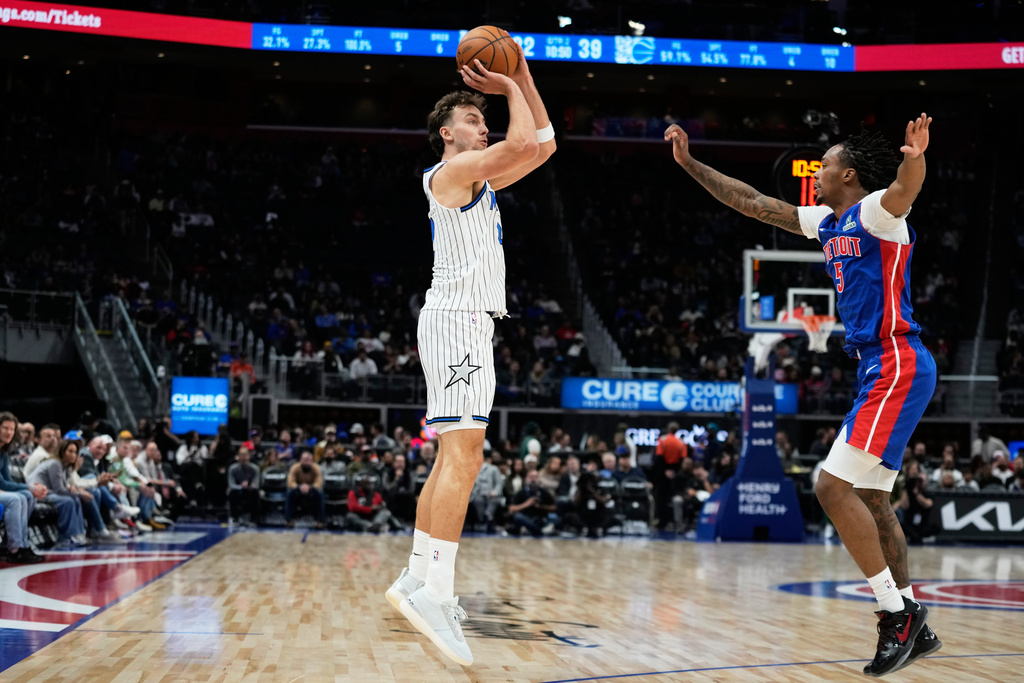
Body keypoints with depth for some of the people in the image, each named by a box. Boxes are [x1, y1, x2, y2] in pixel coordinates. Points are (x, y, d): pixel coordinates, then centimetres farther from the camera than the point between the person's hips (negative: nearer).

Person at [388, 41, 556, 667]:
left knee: (452, 458, 10)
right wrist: (509, 91, 0)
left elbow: (543, 146, 25)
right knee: (464, 455, -21)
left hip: (469, 325, 11)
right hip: (458, 318, -11)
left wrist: (523, 78, 20)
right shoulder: (449, 171, -4)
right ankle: (435, 592, -29)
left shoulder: (478, 180, 23)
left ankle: (417, 580, 13)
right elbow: (523, 145, -15)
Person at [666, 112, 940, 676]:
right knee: (868, 498, 12)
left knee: (832, 487, -14)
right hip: (877, 369, 10)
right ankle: (912, 628, 18)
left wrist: (915, 159, -56)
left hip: (897, 366, -10)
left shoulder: (876, 212, -9)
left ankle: (896, 612, -7)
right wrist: (690, 163, 22)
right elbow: (752, 203, 23)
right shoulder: (826, 222, 17)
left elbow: (904, 189, -34)